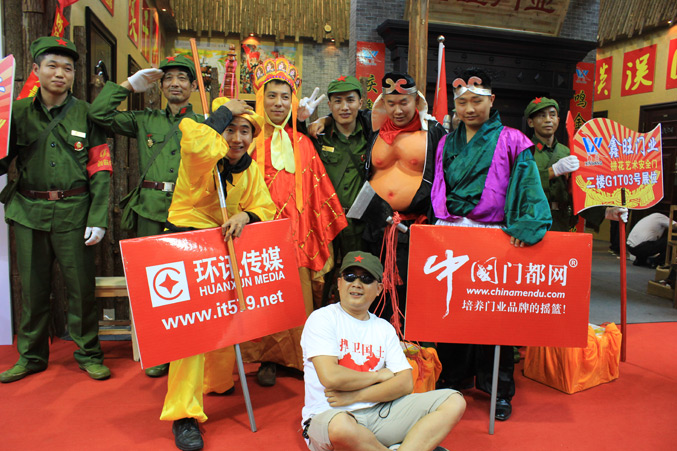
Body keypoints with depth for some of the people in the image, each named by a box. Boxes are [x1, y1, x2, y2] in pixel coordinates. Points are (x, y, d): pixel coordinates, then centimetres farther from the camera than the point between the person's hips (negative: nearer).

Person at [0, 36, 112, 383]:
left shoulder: (86, 114, 1)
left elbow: (100, 169, -2)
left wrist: (98, 218, -9)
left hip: (73, 212, -2)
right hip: (29, 212, 2)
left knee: (81, 286, 3)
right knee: (32, 286, 11)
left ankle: (88, 353, 20)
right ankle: (31, 356, 28)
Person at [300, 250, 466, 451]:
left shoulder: (385, 328, 13)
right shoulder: (322, 319, -2)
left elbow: (406, 383, 2)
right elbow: (330, 376, -17)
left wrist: (355, 396, -11)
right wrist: (380, 375, -3)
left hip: (377, 412, 5)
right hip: (329, 415, -4)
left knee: (454, 401, -7)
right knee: (342, 427, -41)